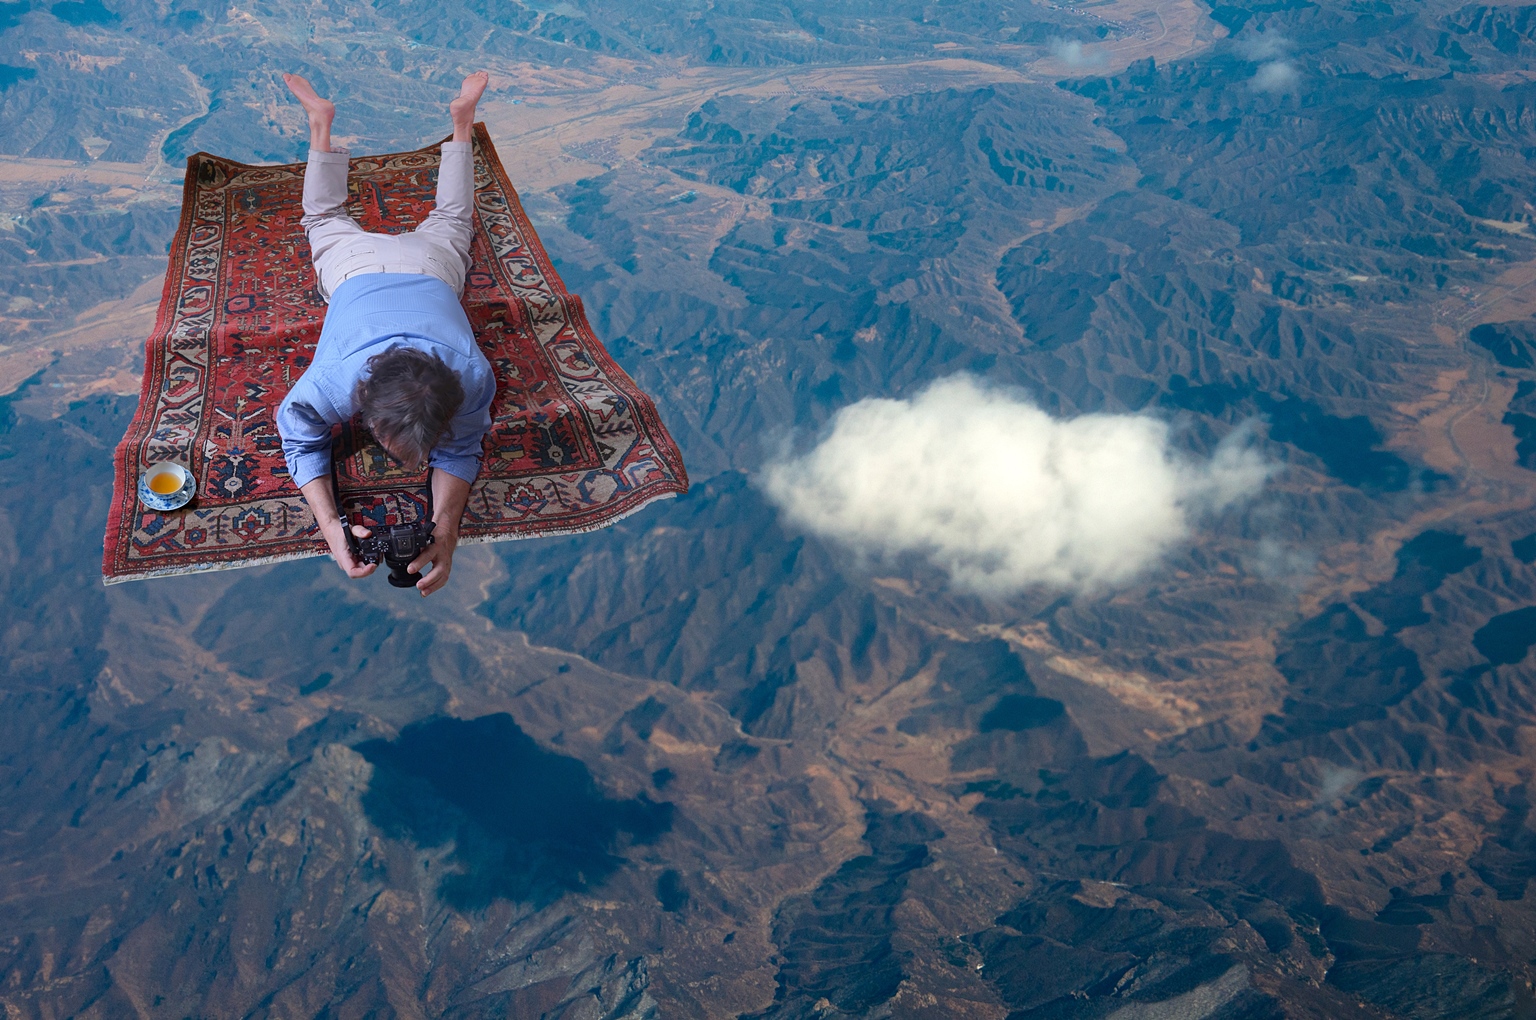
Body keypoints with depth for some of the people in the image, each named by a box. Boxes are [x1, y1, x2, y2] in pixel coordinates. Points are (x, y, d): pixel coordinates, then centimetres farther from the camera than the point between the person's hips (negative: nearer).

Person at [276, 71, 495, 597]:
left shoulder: (472, 376, -47)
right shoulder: (331, 380, -46)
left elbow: (460, 451, -30)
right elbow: (301, 440, -28)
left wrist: (446, 528, -48)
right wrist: (330, 525, -44)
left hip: (430, 264, 1)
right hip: (356, 265, 0)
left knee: (450, 220, 34)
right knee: (327, 219, 33)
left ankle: (462, 119, 51)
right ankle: (321, 123, 51)